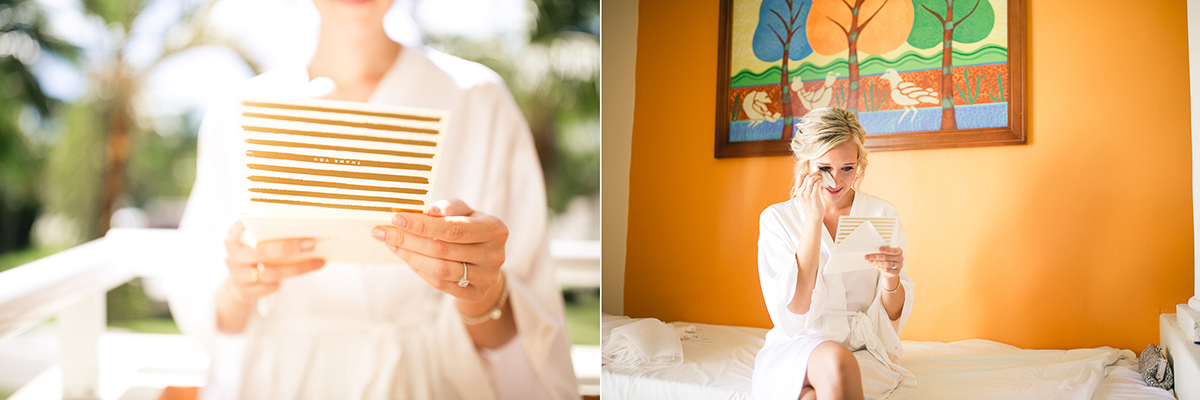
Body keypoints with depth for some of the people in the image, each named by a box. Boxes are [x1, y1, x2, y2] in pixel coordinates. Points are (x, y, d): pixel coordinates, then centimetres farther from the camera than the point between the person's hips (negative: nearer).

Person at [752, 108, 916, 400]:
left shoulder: (882, 214, 3)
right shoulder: (776, 219, 0)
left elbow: (893, 317, 4)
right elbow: (793, 310, -14)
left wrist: (891, 277, -19)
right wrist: (813, 219, -16)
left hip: (864, 351, 0)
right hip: (795, 349, 0)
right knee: (834, 360, -35)